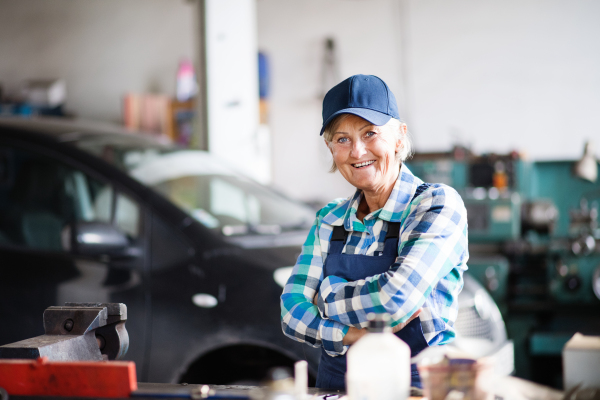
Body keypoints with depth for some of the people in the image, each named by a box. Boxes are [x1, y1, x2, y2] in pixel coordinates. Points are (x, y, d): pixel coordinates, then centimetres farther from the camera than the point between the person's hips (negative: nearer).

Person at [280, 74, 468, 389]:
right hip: (336, 387, 3)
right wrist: (351, 336, -14)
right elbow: (292, 311, 2)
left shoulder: (438, 204, -6)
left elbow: (397, 298, -18)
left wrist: (329, 293, -2)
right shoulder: (329, 221, 10)